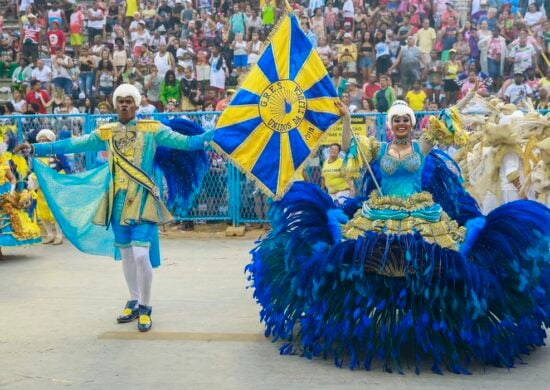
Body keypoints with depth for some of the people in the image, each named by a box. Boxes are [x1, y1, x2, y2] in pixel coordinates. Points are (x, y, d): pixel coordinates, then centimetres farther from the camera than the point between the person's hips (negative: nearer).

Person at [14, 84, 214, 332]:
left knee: (141, 254, -13)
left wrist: (213, 135, -20)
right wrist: (35, 148, 2)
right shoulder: (106, 133, 6)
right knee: (125, 253, 13)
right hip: (118, 200, 4)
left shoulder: (151, 129, -3)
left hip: (142, 200, -4)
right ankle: (134, 302, 29)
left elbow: (183, 141, -9)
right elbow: (71, 145, 6)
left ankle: (145, 307, 4)